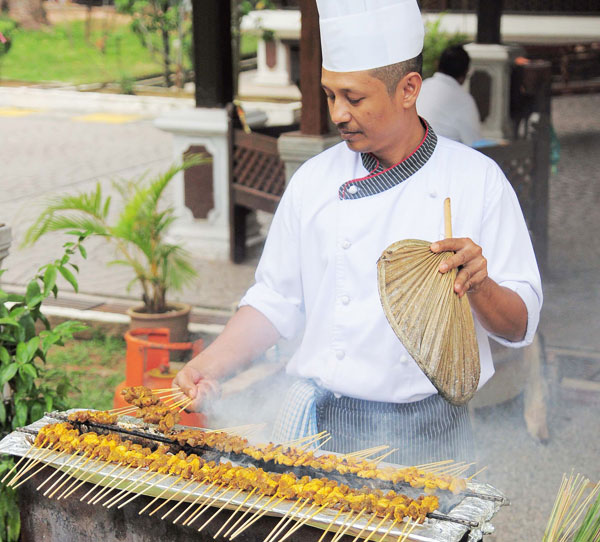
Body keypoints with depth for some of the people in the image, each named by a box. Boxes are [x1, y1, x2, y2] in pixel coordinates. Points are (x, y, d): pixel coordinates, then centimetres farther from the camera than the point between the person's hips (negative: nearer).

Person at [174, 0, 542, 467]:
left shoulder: (478, 180, -4)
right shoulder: (315, 180, 3)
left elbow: (520, 326, -3)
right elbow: (276, 301, 10)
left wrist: (478, 285, -23)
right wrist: (212, 364, -4)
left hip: (426, 439, -2)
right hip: (322, 427, 2)